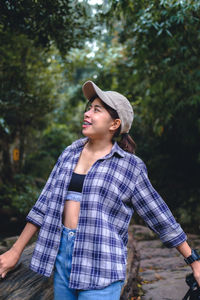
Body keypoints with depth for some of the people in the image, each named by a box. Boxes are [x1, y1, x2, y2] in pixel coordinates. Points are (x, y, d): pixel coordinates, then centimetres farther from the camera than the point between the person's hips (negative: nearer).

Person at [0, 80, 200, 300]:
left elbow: (159, 217, 1)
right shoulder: (70, 154, 8)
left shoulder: (130, 167, -5)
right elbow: (45, 205, 11)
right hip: (62, 254, 5)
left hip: (101, 265, -5)